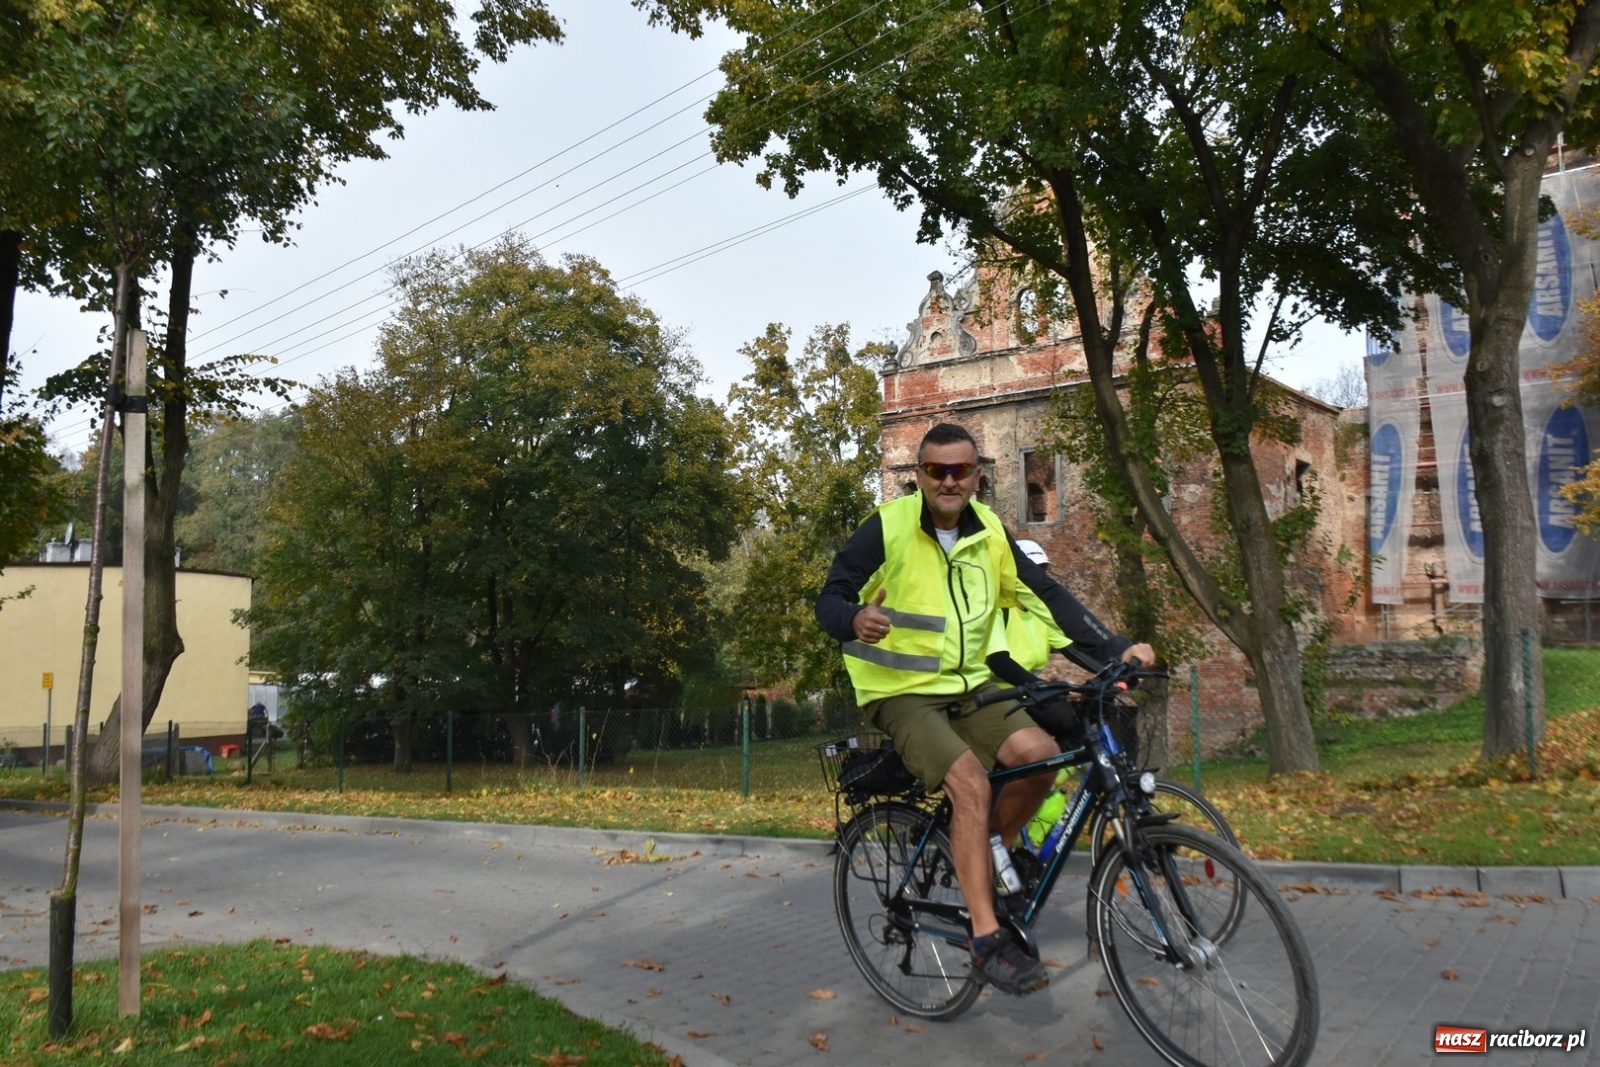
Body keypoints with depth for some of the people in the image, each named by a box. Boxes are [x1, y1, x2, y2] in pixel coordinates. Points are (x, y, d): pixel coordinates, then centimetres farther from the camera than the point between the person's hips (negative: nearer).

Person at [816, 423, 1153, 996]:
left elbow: (1048, 595, 2)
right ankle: (987, 942, -17)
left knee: (1041, 754, -19)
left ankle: (985, 861, 7)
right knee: (970, 782, -26)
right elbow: (829, 600, -13)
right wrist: (856, 619, -37)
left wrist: (1115, 648, -9)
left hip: (969, 688, 5)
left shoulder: (988, 531, 2)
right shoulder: (888, 526, -13)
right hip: (902, 692, -5)